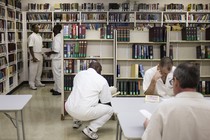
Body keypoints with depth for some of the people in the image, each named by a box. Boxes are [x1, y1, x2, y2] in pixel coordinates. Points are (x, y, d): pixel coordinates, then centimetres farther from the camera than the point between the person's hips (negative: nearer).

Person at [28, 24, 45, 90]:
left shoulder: (39, 36, 13)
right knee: (33, 70, -3)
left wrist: (42, 55, 15)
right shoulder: (31, 36, -13)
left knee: (39, 70, 13)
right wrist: (33, 57, -21)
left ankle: (38, 82, 23)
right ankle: (32, 84, 4)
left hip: (40, 55, 8)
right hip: (34, 55, -8)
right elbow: (30, 47, -17)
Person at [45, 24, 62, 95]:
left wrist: (49, 53, -10)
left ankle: (59, 90, 6)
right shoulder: (60, 36, 10)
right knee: (57, 74, 17)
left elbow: (56, 50, -25)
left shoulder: (56, 38, -20)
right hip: (57, 58, 10)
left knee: (57, 74, -2)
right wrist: (51, 52, 16)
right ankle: (56, 88, 28)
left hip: (56, 59, -10)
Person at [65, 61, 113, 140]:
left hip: (69, 109, 6)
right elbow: (106, 103, 6)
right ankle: (90, 129, -1)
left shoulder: (79, 74, 13)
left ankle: (76, 121, 30)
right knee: (110, 109, 11)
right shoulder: (102, 80, 0)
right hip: (83, 113, -6)